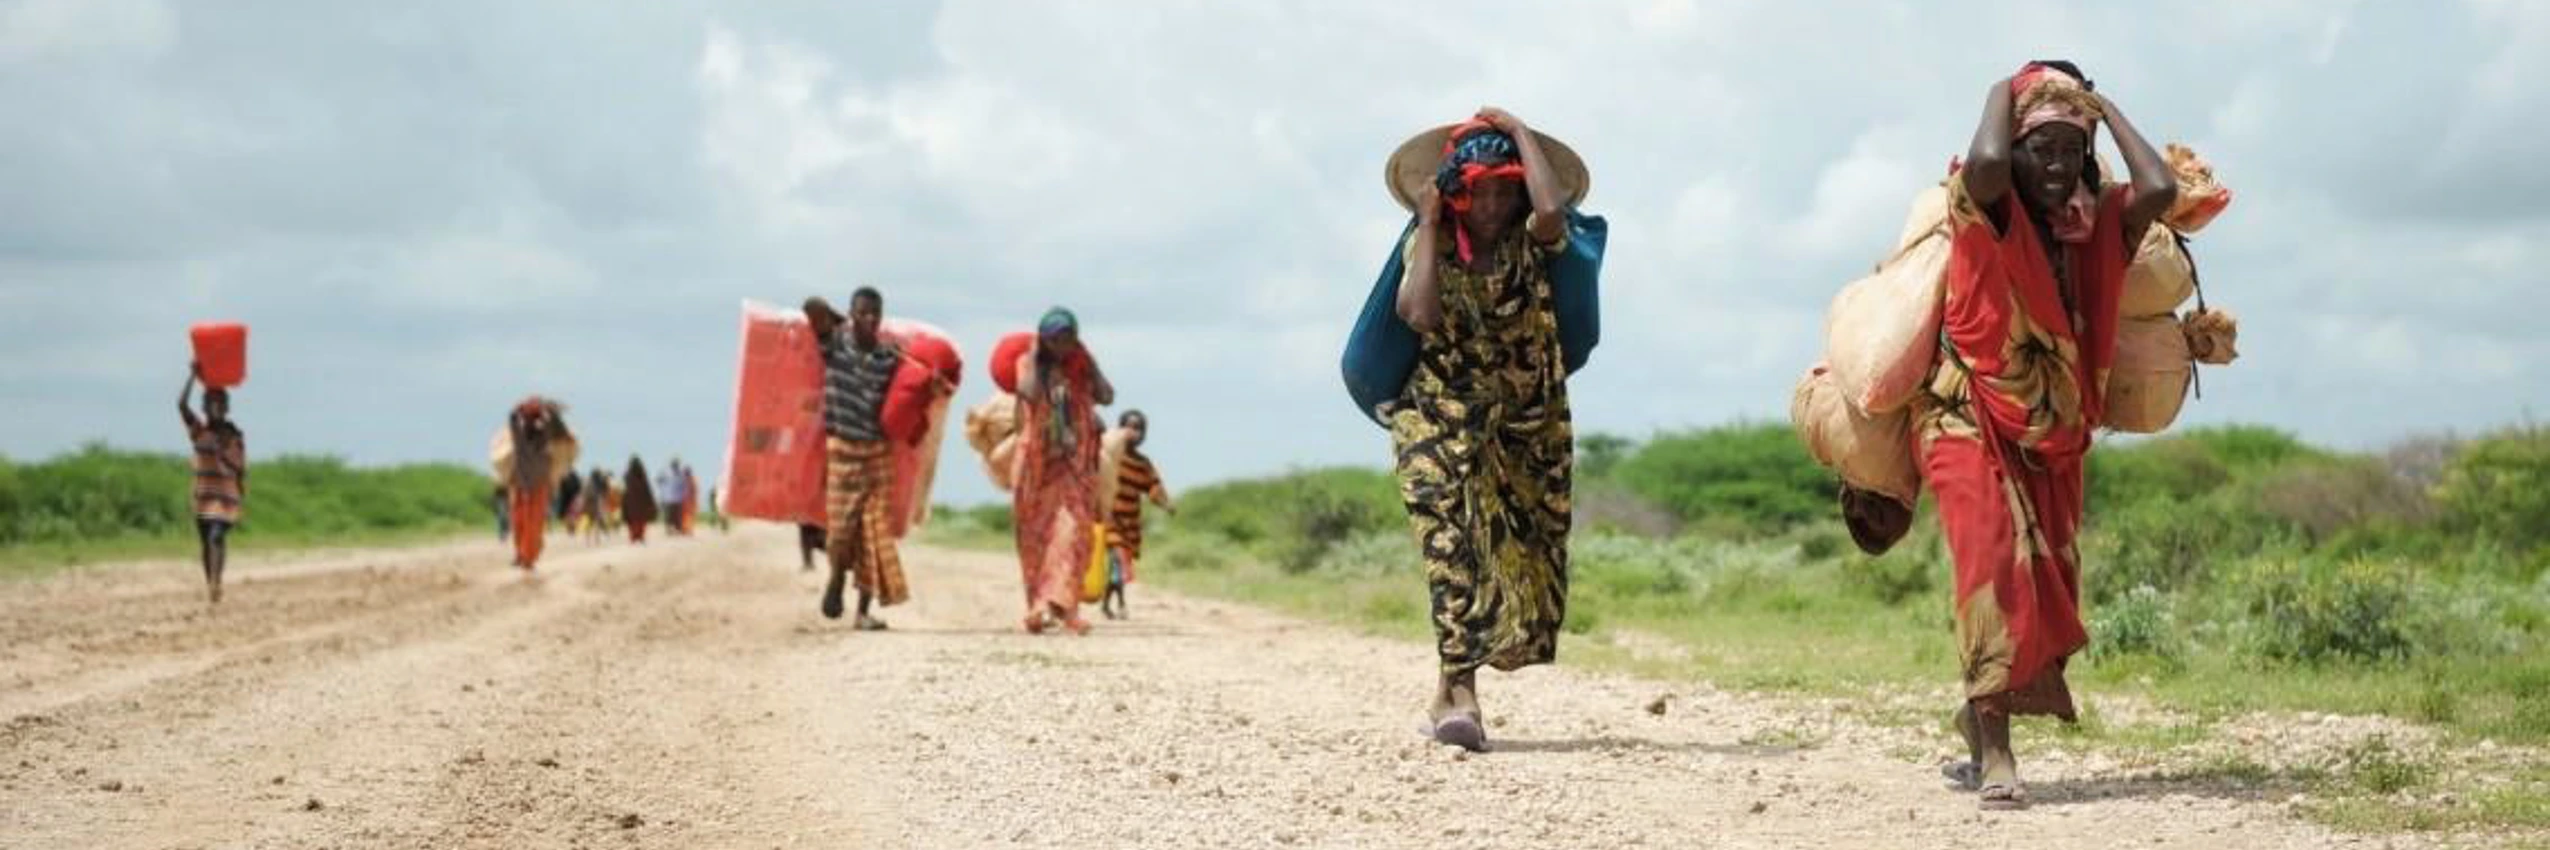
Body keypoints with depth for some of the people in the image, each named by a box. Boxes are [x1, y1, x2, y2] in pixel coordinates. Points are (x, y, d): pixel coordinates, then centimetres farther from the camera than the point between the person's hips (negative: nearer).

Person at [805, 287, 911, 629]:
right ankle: (836, 579, 29)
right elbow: (813, 307, -18)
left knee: (876, 530, -1)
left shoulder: (890, 357, 1)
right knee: (841, 525, -3)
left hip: (878, 450, 2)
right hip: (841, 448, -2)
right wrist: (838, 322, -2)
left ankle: (865, 610, 6)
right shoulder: (834, 341, -4)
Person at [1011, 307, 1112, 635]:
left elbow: (1107, 396, -6)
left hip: (1076, 462, 1)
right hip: (1038, 463, -1)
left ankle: (1060, 603, -20)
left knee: (1072, 530, -13)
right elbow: (1030, 393, -20)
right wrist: (1034, 356, -9)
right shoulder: (1028, 364, 1)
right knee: (1037, 534, 3)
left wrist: (1088, 359, -3)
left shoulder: (1080, 366, 8)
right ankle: (1041, 605, 11)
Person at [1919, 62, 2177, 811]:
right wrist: (2004, 94, -16)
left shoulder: (2095, 226, 0)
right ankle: (1993, 752, -21)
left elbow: (2160, 190, -19)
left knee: (2048, 580, 4)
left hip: (2052, 436, 5)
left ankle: (1981, 718, 26)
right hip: (1971, 420, -5)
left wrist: (2105, 109, -6)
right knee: (1995, 563, -20)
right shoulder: (1989, 214, -12)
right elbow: (1985, 163, -36)